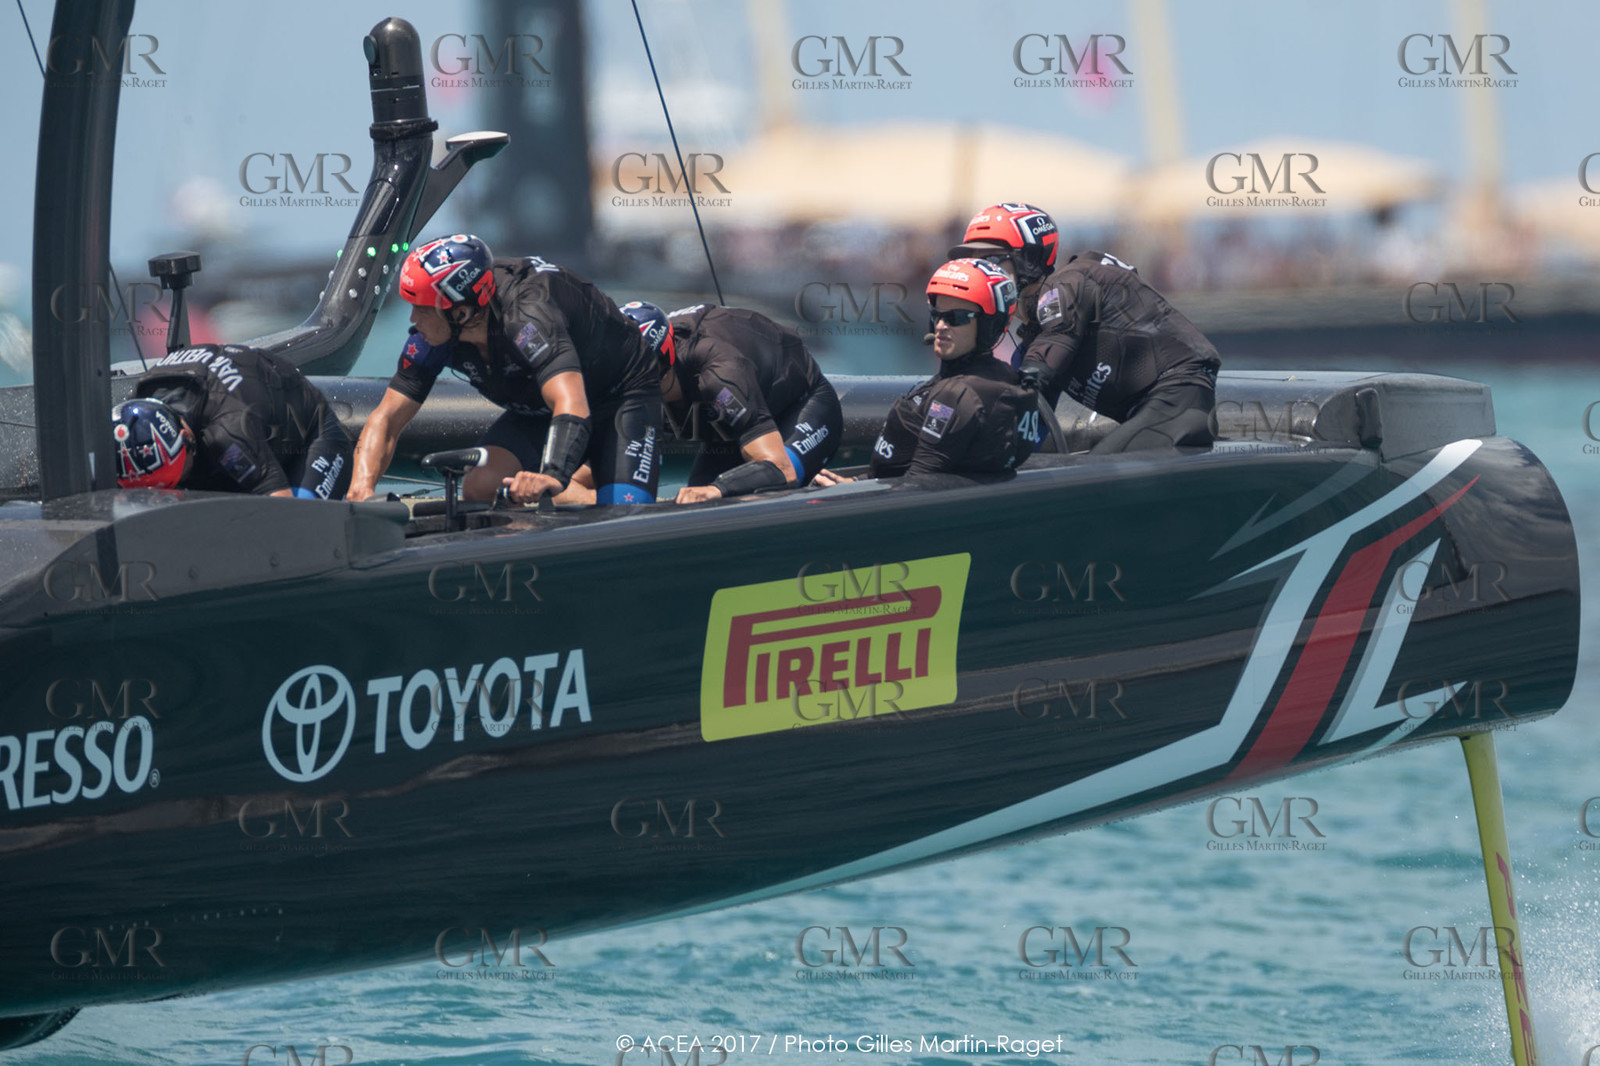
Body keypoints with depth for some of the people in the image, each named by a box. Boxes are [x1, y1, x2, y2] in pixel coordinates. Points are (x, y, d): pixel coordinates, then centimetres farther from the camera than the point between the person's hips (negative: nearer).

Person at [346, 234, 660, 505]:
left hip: (622, 397, -6)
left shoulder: (527, 317, -39)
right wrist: (362, 489, -34)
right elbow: (387, 419, -14)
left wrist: (552, 479, -71)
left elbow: (572, 407, -53)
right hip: (537, 412, 6)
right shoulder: (432, 334, -19)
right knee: (478, 489, -20)